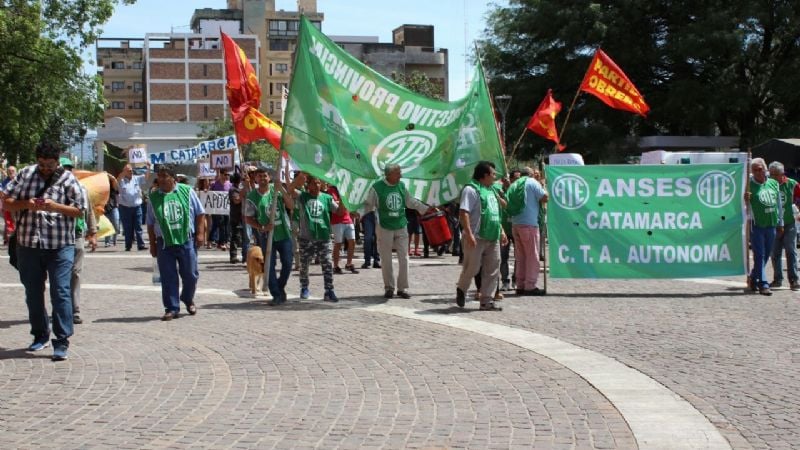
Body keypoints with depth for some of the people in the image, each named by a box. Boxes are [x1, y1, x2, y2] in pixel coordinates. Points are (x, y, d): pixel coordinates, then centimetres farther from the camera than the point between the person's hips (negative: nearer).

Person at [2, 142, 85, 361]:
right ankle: (40, 335, 29)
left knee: (60, 292, -9)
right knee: (33, 293, 12)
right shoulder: (25, 175, 6)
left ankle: (62, 342, -6)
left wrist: (54, 206, -17)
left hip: (60, 246, -3)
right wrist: (26, 204, -13)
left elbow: (79, 210, -2)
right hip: (28, 244, 3)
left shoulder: (68, 179, 0)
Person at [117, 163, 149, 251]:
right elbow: (118, 179, -22)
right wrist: (124, 171, -38)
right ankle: (128, 246, 11)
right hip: (125, 207, -2)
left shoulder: (137, 179, 8)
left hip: (137, 207, 2)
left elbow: (146, 177, 2)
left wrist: (148, 168, -16)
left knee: (138, 227, 2)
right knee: (127, 229, 4)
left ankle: (141, 245, 1)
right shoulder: (122, 180, -1)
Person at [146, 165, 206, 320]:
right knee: (168, 278, 1)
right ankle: (172, 308, 9)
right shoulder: (154, 197, 5)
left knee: (190, 274, 6)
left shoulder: (187, 191, 1)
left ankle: (188, 299, 32)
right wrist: (152, 244, 8)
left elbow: (199, 214, 5)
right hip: (164, 243, 1)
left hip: (186, 240, -1)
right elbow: (150, 224, 10)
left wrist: (200, 233, -2)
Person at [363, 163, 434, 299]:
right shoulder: (377, 187, -9)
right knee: (386, 261, 3)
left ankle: (403, 288, 12)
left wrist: (426, 209, 18)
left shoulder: (401, 186, 5)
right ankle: (389, 287, 17)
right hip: (384, 228, -4)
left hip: (401, 228, 4)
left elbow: (411, 202, 17)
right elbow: (368, 204, -4)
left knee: (404, 259, 3)